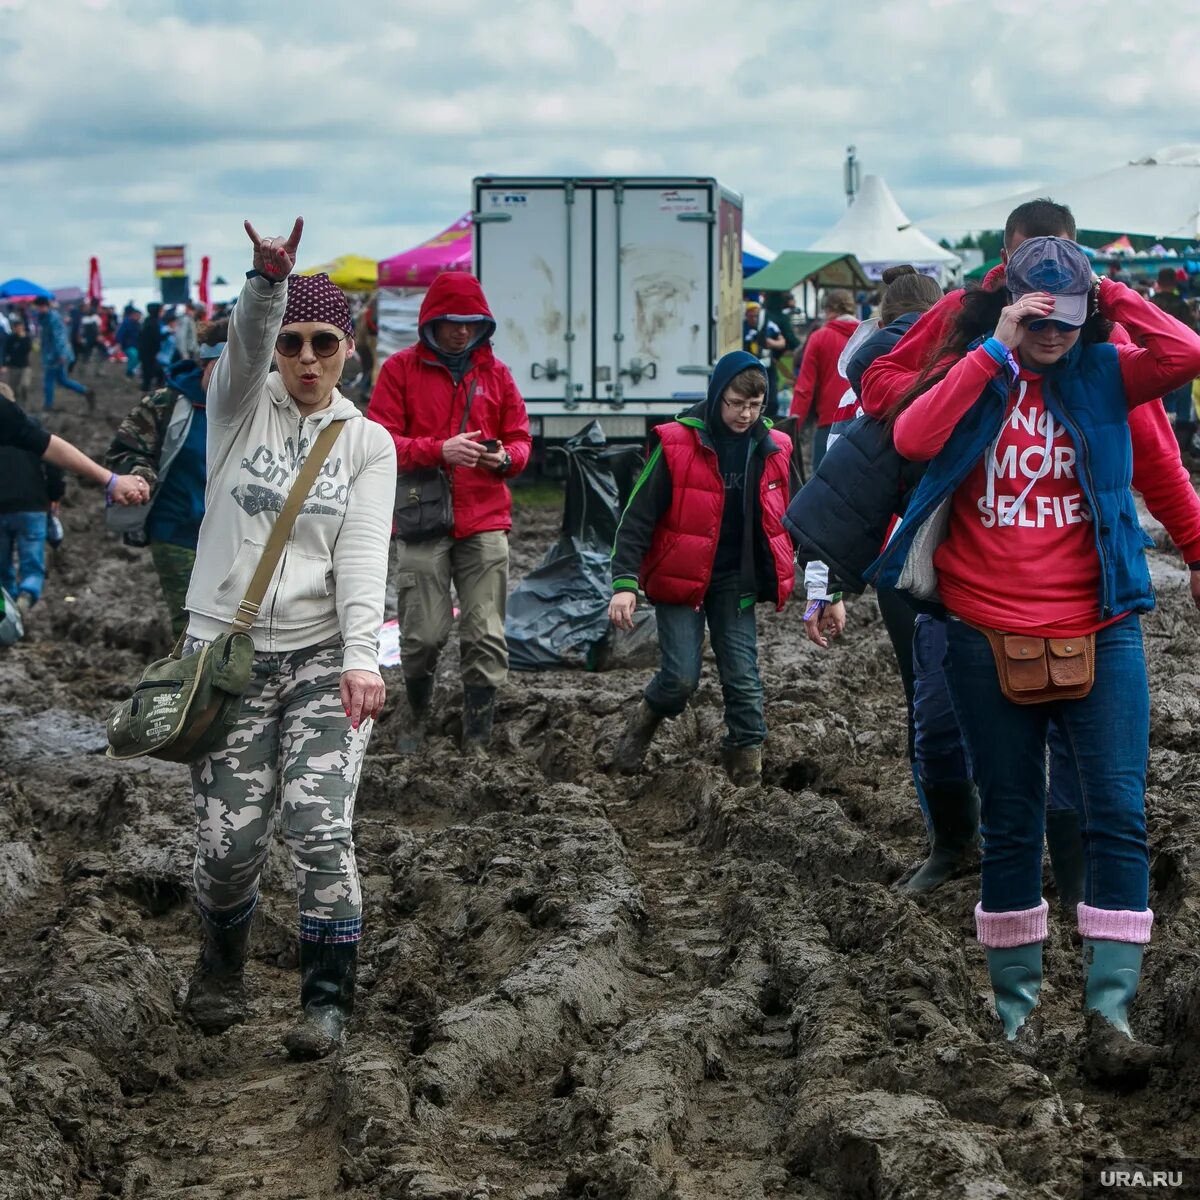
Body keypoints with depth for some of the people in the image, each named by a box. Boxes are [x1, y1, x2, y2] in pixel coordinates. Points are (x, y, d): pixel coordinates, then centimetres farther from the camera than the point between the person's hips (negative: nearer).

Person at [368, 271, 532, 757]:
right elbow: (381, 440, -4)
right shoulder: (401, 369, 3)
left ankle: (477, 743, 6)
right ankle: (418, 718, 24)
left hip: (485, 521, 2)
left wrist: (506, 458, -9)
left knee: (486, 639, -3)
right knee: (423, 635, -3)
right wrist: (439, 450, -18)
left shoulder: (495, 372, 12)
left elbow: (520, 437, 14)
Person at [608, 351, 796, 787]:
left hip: (736, 582, 3)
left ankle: (747, 773, 12)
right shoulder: (677, 444, -12)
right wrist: (625, 582, -20)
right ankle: (642, 724, 24)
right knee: (681, 677, -8)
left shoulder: (772, 450, 1)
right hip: (679, 579, -3)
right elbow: (638, 516, -12)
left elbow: (782, 519, 15)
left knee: (743, 678, 0)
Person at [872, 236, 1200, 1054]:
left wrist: (1112, 296, -5)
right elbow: (912, 437, -18)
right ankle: (1015, 996, 20)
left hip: (1098, 630, 0)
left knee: (1119, 810, -8)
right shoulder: (971, 372, 3)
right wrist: (995, 350, -16)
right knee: (1011, 820, 9)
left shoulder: (1100, 374, 5)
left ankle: (1110, 998, -4)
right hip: (987, 633, 0)